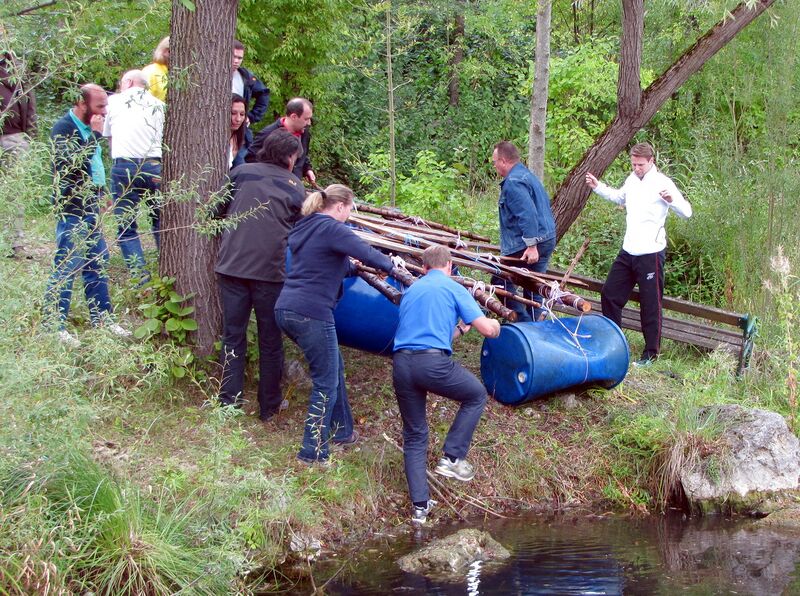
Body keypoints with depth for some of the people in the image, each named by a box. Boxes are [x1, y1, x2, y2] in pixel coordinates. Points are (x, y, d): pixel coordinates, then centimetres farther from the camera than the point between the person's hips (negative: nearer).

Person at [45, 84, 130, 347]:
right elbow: (75, 163, -29)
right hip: (72, 210, -9)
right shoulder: (63, 128, -15)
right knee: (66, 268, -6)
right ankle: (55, 325, 0)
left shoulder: (86, 128, 13)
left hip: (90, 208, 9)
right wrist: (95, 135, -25)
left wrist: (99, 193, 17)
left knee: (97, 263, 14)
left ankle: (101, 316, 24)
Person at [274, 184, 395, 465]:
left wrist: (353, 268, 31)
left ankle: (341, 430, 32)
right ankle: (313, 452, 4)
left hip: (286, 309, 9)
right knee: (326, 383, 1)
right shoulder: (333, 229, -10)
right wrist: (391, 265, 3)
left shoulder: (303, 228, 17)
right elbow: (367, 253, -15)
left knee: (334, 367, 23)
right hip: (311, 315, -9)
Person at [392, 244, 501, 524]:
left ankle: (420, 506, 11)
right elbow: (487, 329, 2)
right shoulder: (453, 289, 7)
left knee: (414, 435, 15)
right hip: (433, 363, -5)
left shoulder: (411, 290, 25)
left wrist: (460, 328, 43)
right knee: (476, 395, 22)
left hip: (401, 364, 5)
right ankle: (452, 457, 13)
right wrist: (495, 324, 25)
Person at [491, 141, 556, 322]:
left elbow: (527, 214, -26)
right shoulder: (528, 175, 17)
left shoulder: (513, 182, -16)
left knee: (501, 281, 0)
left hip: (524, 246, -10)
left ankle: (523, 322, -1)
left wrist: (531, 245, -29)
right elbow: (544, 206, 24)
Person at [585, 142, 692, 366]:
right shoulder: (632, 180, 10)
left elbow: (687, 212, -18)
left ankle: (651, 352, 9)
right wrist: (597, 186, 24)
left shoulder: (662, 183, -13)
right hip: (628, 251, 8)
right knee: (610, 293, 15)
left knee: (650, 304, -1)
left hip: (650, 253, -8)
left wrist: (671, 200, -37)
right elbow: (619, 197, 32)